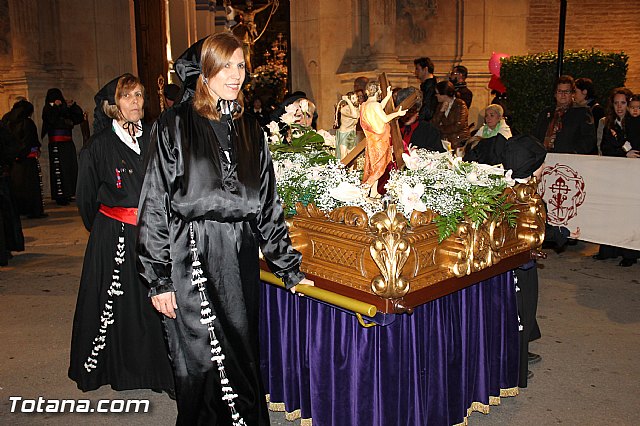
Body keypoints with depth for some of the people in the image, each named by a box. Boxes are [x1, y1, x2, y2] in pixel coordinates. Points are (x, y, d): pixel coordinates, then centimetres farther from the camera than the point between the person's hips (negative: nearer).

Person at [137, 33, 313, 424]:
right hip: (192, 255, -4)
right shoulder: (175, 125, -3)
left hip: (241, 256, 4)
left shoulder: (249, 129, 12)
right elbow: (156, 204, -4)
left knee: (243, 359, 11)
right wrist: (159, 279, -7)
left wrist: (288, 267, 10)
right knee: (202, 363, 4)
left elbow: (267, 201, 13)